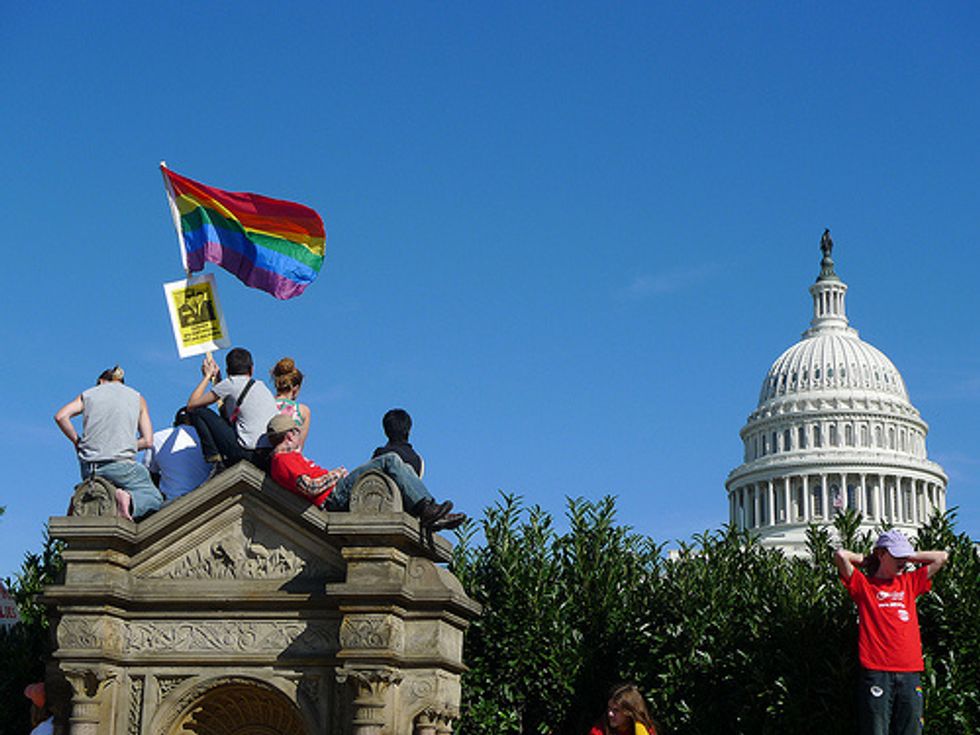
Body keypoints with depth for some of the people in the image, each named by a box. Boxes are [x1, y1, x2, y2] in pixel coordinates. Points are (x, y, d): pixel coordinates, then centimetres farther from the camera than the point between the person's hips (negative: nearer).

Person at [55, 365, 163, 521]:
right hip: (121, 465, -3)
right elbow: (147, 441, 6)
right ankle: (129, 499, -21)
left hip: (89, 469, 3)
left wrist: (77, 442, 11)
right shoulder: (137, 398, 14)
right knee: (155, 498, 12)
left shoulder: (88, 394, 15)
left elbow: (61, 416, 0)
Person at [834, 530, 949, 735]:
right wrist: (866, 560, 9)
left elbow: (942, 557, 23)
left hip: (910, 672, 4)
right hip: (876, 670, -4)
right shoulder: (864, 585, 6)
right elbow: (841, 556, -8)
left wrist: (908, 558, 19)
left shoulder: (910, 582, 20)